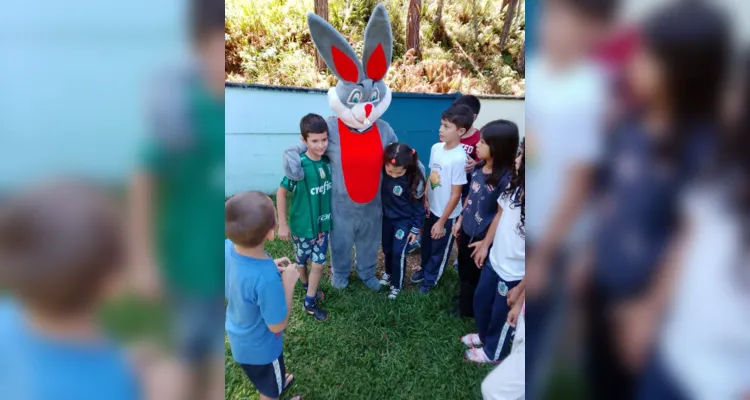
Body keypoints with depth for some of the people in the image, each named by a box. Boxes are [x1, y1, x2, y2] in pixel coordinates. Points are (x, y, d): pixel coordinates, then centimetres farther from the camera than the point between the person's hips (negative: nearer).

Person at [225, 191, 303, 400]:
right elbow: (278, 325, -26)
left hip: (238, 335, 7)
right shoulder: (266, 279, -44)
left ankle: (278, 383, 67)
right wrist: (288, 283, -23)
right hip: (259, 346, -7)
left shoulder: (227, 247, -23)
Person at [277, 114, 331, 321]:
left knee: (318, 264, 9)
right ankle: (307, 286, 47)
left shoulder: (328, 160, -9)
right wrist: (282, 224, -13)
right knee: (302, 262, 18)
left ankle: (310, 302, 28)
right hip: (302, 225, -3)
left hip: (322, 223, 3)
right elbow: (281, 192, -16)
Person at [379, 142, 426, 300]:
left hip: (404, 220, -4)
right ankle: (389, 272, 49)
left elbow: (418, 206, -15)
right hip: (386, 217, 4)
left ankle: (397, 285, 24)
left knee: (398, 253, 1)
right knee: (386, 249, 20)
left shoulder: (414, 180, -27)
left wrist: (416, 228, -8)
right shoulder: (382, 172, -22)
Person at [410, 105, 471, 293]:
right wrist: (425, 200, 7)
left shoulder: (459, 158, -27)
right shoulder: (436, 148, -6)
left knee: (439, 249, 16)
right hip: (432, 208, 6)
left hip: (447, 214, -6)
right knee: (426, 243, 25)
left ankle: (430, 279, 39)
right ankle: (425, 269, 51)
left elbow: (455, 195, -22)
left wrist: (441, 222, -17)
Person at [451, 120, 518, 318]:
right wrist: (460, 220, 13)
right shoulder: (478, 168, -4)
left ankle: (466, 310, 41)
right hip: (467, 229, 6)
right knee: (463, 271, 25)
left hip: (482, 237, -6)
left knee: (473, 275, 16)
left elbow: (501, 214, -21)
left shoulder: (506, 178, -26)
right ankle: (464, 301, 50)